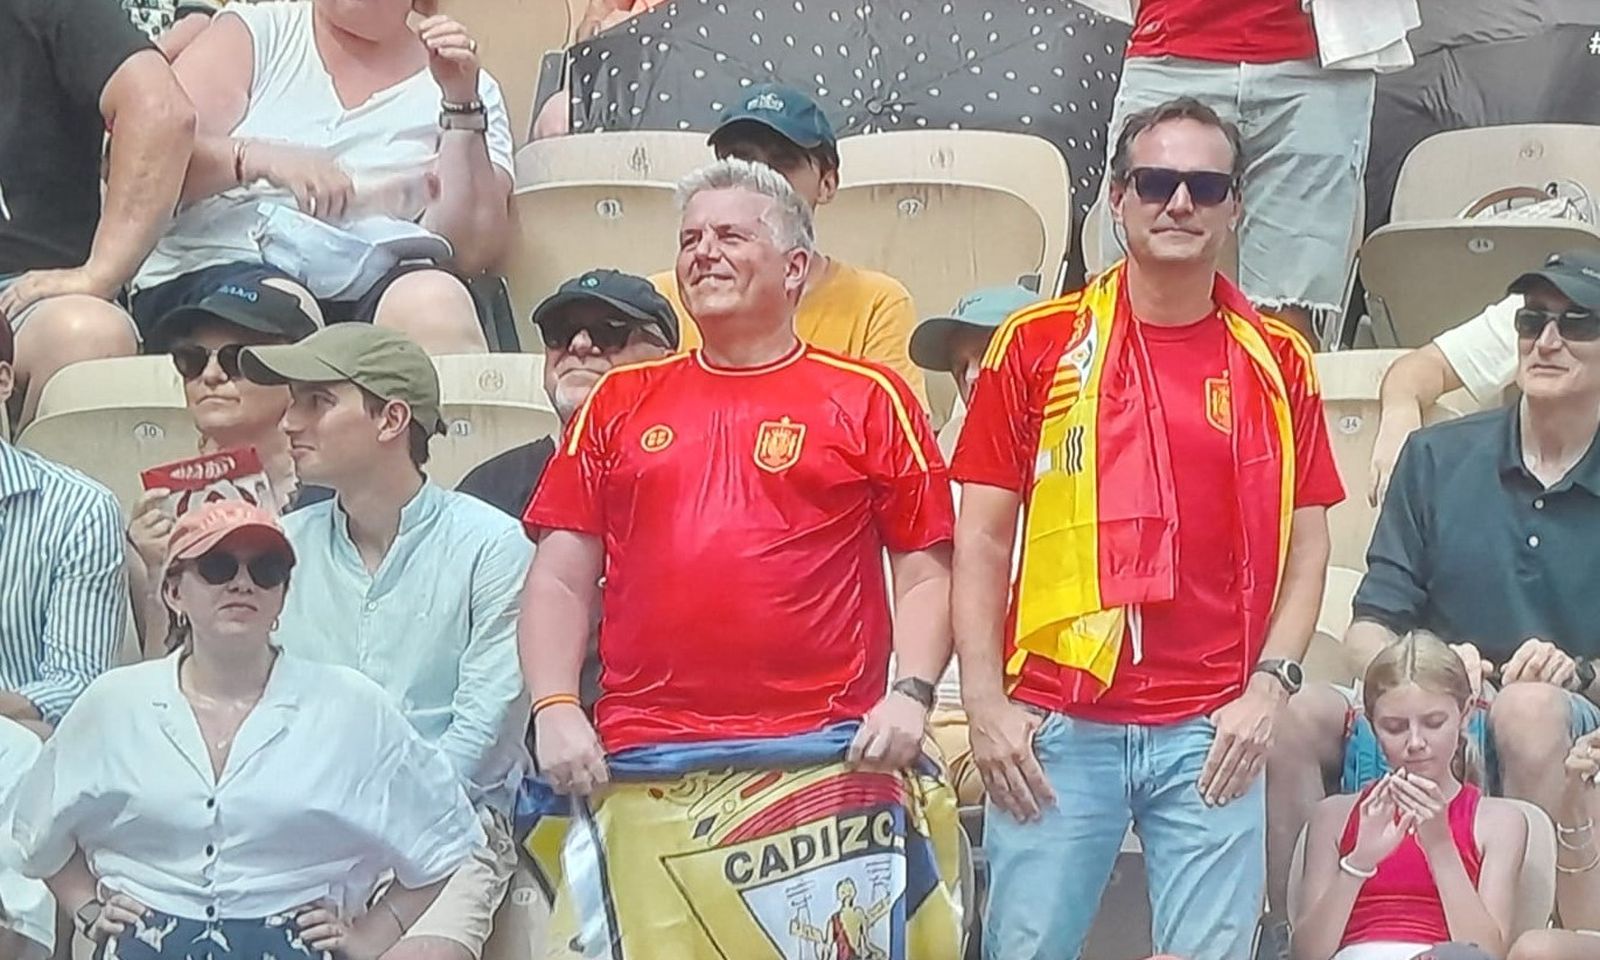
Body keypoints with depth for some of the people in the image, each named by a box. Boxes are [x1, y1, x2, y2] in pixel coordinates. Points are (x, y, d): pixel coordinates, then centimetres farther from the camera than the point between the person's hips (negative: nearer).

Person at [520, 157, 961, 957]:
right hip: (641, 779, 2)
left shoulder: (870, 400, 8)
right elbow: (562, 578, 12)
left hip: (824, 771, -2)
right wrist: (553, 707, -1)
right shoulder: (620, 403, 15)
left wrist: (910, 694, -8)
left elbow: (925, 572, 6)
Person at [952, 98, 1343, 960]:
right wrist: (985, 702, -4)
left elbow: (1306, 542, 10)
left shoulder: (1277, 361, 8)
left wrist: (1270, 685, -3)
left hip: (1215, 731, 1)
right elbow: (981, 540, 4)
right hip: (1052, 727, -1)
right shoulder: (1038, 343, 4)